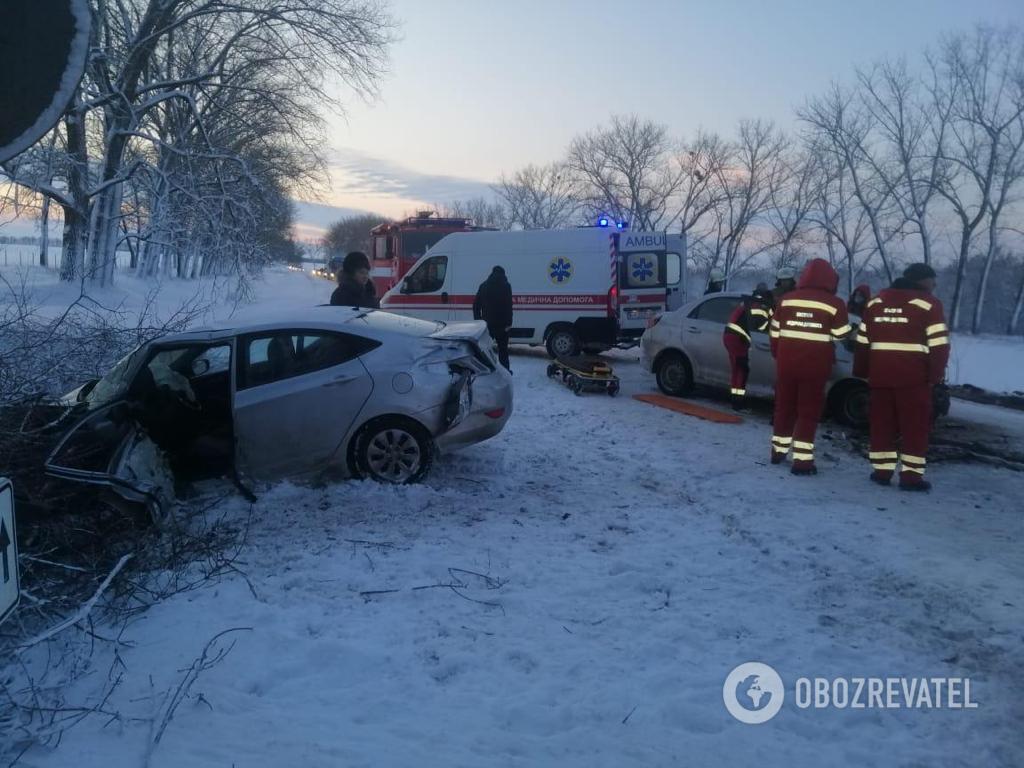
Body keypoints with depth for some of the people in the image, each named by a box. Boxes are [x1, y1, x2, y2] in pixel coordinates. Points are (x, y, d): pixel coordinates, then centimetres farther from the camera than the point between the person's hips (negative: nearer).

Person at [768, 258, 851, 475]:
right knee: (809, 410, 2)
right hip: (815, 365, -3)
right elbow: (842, 336, -2)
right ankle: (802, 459, -2)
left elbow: (775, 331, 8)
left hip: (787, 362, 3)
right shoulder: (834, 304, -7)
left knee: (784, 406, 16)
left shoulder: (786, 299, 2)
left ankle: (778, 450, 27)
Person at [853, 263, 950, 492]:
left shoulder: (876, 302, 14)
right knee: (915, 425, 1)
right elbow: (939, 344, -8)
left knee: (882, 423, 11)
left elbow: (862, 341, 14)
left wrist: (862, 371, 17)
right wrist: (935, 374, -2)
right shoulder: (928, 304, -2)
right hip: (913, 376, -5)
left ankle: (882, 470, 14)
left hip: (880, 374, 5)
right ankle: (911, 475, 0)